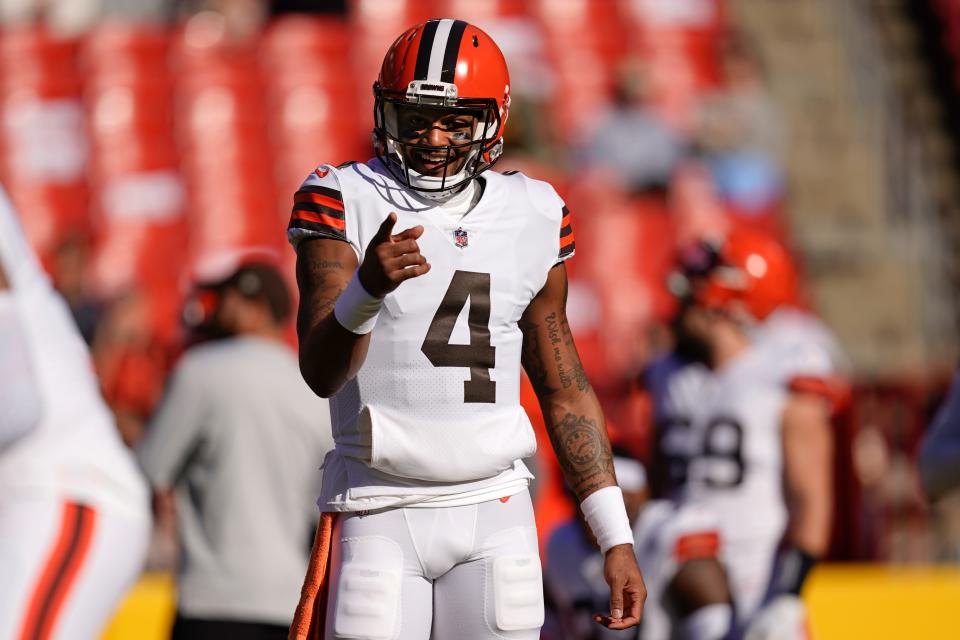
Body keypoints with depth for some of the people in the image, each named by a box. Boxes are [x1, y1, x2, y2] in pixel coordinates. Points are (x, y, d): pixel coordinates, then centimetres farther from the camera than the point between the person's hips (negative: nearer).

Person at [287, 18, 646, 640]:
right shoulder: (346, 204, -4)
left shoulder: (532, 220, 7)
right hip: (380, 514, -3)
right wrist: (367, 289, -37)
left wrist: (617, 539, 12)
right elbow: (321, 372, -16)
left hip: (493, 516, 3)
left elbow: (565, 391, 15)